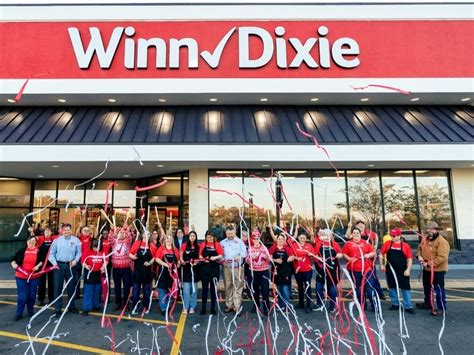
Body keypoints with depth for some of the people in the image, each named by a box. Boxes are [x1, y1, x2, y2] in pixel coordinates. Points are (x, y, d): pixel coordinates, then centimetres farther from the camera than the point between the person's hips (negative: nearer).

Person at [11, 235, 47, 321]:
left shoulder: (39, 251, 1)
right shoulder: (22, 250, 4)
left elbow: (43, 260, 6)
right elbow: (14, 259, 10)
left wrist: (38, 265, -10)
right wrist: (13, 264, -10)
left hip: (34, 277, 0)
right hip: (21, 277, 0)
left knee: (32, 295, 9)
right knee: (22, 296, -3)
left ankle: (30, 311, 25)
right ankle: (19, 313, 10)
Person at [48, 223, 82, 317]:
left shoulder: (76, 240, 2)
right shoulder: (57, 240, 3)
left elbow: (79, 252, 1)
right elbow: (52, 253, 4)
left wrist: (75, 260, -13)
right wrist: (54, 263, -8)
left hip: (70, 265, 1)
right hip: (59, 265, 0)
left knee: (71, 286, 11)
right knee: (58, 287, 2)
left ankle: (71, 306, 25)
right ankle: (58, 309, 11)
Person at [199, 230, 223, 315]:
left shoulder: (217, 244, -1)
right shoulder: (203, 244, 3)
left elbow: (221, 255, -3)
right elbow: (200, 255, 5)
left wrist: (215, 257, -21)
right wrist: (203, 259, -14)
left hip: (214, 268, -1)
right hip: (204, 268, 1)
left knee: (213, 288, 7)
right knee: (204, 288, 8)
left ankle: (213, 308, 17)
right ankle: (203, 308, 16)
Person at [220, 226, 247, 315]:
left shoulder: (239, 241, 4)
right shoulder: (222, 242, 12)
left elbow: (244, 252, -4)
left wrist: (240, 256, -24)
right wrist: (222, 259, -10)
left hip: (237, 267, -3)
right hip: (226, 267, 3)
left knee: (238, 287, -5)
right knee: (228, 287, 9)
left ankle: (237, 307, 0)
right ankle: (229, 305, 21)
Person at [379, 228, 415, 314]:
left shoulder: (405, 246, -5)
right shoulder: (387, 244, -1)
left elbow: (410, 259, -1)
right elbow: (381, 254, 7)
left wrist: (408, 269, -8)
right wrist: (382, 265, 3)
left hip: (402, 271, -2)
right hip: (390, 270, 2)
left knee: (405, 288, 1)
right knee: (392, 287, 11)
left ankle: (408, 306, 11)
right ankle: (395, 304, 25)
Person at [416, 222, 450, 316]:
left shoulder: (442, 242, -22)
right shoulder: (425, 239, 4)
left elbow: (442, 258, -27)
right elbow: (420, 248, 16)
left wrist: (429, 263, -27)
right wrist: (419, 255, -6)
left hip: (438, 270, -8)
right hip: (426, 269, 9)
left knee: (439, 289, -1)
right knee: (427, 287, 22)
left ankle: (442, 308, 12)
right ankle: (428, 303, 40)